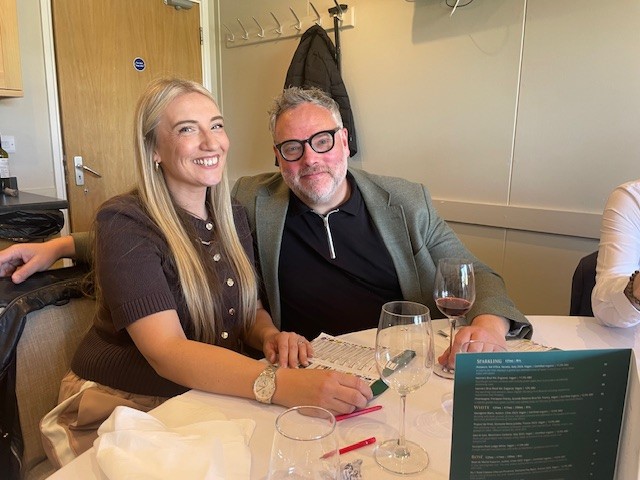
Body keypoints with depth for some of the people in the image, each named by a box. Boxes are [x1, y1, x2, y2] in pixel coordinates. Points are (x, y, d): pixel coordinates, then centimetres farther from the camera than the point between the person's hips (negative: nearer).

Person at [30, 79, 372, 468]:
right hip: (123, 409, -5)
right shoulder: (124, 224, -17)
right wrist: (281, 384, -40)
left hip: (211, 399, 6)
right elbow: (166, 351, -27)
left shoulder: (233, 216, 2)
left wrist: (270, 335, -14)